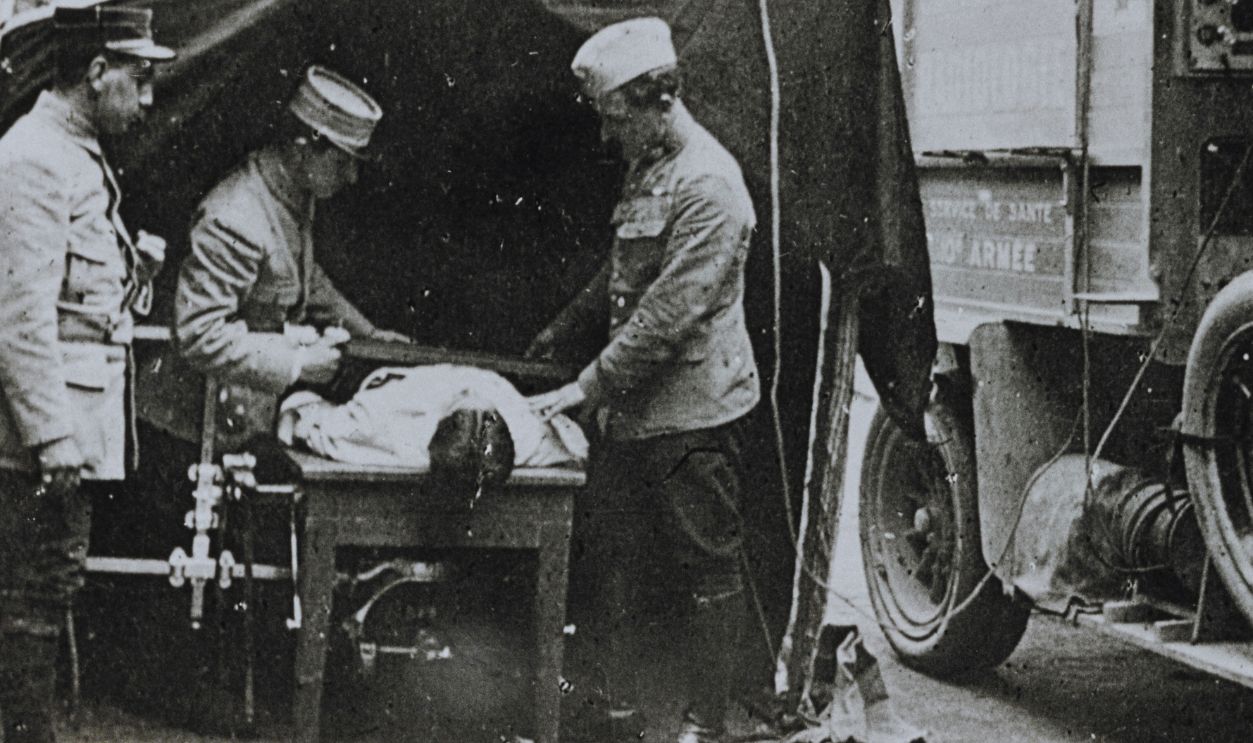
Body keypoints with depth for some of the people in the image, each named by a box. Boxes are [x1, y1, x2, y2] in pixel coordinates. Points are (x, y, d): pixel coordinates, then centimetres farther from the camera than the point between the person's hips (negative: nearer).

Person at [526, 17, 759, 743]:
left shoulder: (708, 184, -18)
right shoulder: (647, 167, 11)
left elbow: (669, 314, -22)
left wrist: (588, 386, -19)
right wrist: (567, 326, 33)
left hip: (694, 410, -9)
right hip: (636, 404, 9)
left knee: (709, 567, 2)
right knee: (614, 554, 9)